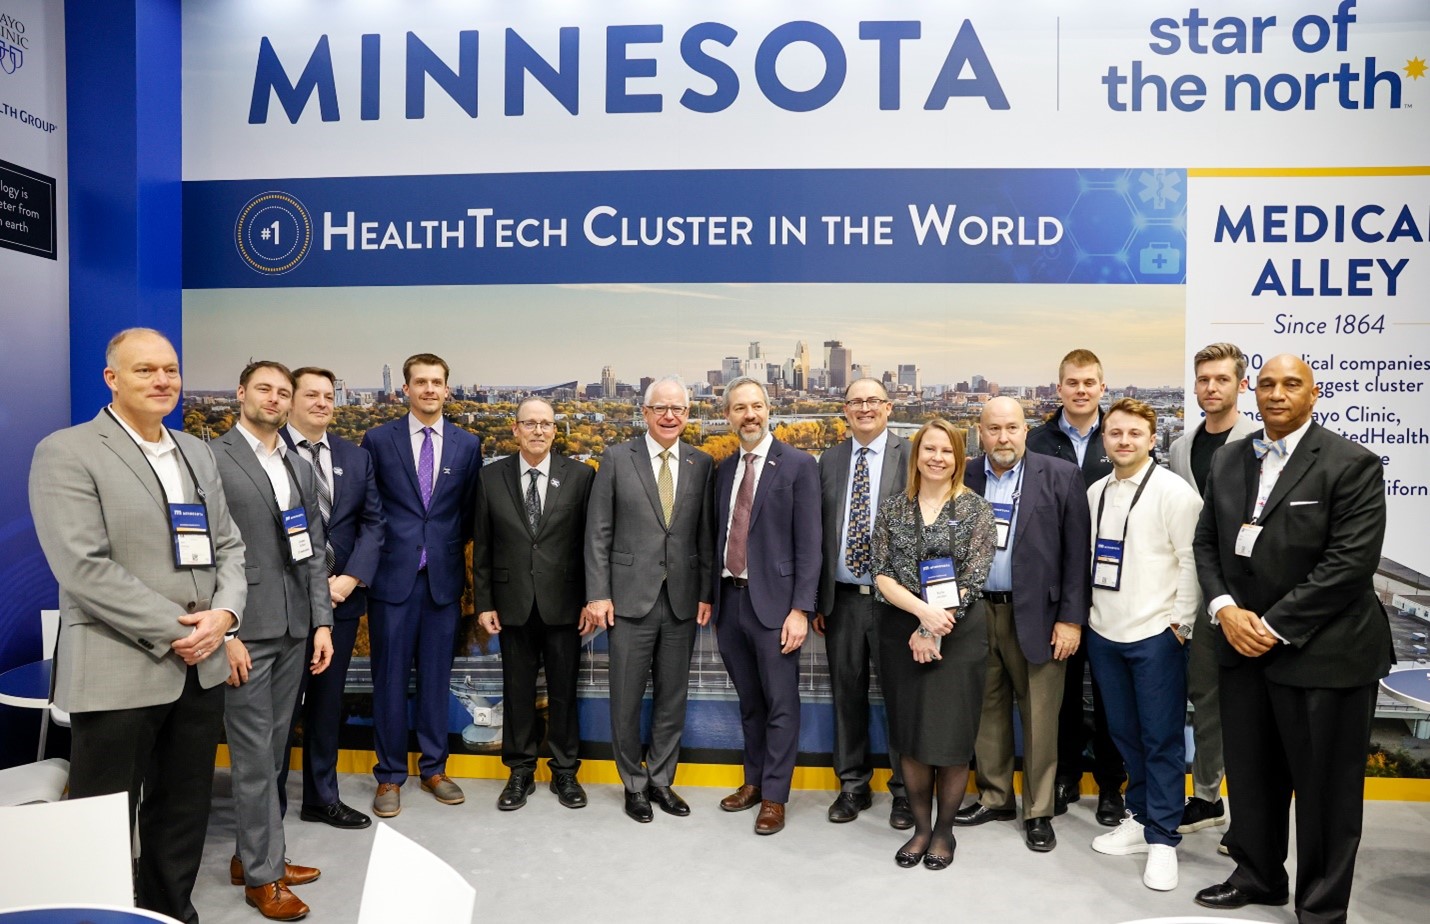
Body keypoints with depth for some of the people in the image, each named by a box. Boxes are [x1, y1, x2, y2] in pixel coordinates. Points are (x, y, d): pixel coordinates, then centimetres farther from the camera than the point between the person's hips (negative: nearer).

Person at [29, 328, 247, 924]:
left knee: (183, 816, 17)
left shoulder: (197, 454, 12)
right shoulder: (67, 453, -8)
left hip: (201, 667, 6)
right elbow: (83, 567, -16)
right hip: (118, 672, -6)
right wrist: (174, 631, -16)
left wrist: (224, 613, -6)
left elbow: (229, 545, 12)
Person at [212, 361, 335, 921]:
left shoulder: (300, 469, 14)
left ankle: (252, 854, 29)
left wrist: (322, 621, 7)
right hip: (245, 629, -6)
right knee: (254, 754, 1)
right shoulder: (212, 460, -6)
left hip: (294, 627, 6)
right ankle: (262, 874, 14)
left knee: (272, 749, 14)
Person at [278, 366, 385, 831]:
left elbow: (373, 523, 5)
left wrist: (352, 578, -8)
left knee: (327, 701, 15)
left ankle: (322, 797, 27)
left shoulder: (356, 457, 9)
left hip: (342, 597, 5)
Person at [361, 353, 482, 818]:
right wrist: (372, 556, 0)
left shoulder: (468, 444, 5)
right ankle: (389, 776, 17)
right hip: (393, 575, -1)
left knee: (436, 676, 10)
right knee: (390, 677, 4)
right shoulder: (378, 440, 1)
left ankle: (434, 768, 24)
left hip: (444, 577, 2)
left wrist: (452, 548, 6)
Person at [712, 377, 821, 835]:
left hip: (773, 601, -5)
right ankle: (753, 781, 33)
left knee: (781, 705, 4)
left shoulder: (798, 465, -5)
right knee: (749, 702, 17)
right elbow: (721, 537, 14)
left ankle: (774, 797, 17)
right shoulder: (724, 469, 12)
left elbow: (808, 544, -9)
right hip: (730, 599, 5)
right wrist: (713, 600, 12)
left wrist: (800, 609, -14)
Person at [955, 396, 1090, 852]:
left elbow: (1076, 553, -4)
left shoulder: (1060, 476, -3)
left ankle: (1039, 812, 21)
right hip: (976, 611, 3)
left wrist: (1071, 619, -7)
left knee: (1039, 718, 5)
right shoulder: (964, 479, 3)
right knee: (987, 711, 13)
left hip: (1036, 614, -2)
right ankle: (994, 798, 29)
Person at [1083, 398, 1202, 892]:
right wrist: (1083, 614, 8)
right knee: (1124, 733, 16)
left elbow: (1191, 562, -10)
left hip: (1156, 634, -6)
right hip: (1103, 631, 6)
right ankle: (1139, 818, 31)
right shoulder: (1095, 493, 9)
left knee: (1162, 739, 3)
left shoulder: (1174, 492, -10)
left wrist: (1181, 624, -11)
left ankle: (1162, 839, 14)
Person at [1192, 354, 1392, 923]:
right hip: (1244, 643, 5)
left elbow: (1351, 561, -16)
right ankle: (1258, 876, 37)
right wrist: (1226, 609, -6)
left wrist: (1276, 626, -17)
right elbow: (1207, 541, 10)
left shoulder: (1352, 465, -9)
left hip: (1322, 652, -5)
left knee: (1325, 787, 7)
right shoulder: (1228, 460, 9)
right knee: (1251, 774, 17)